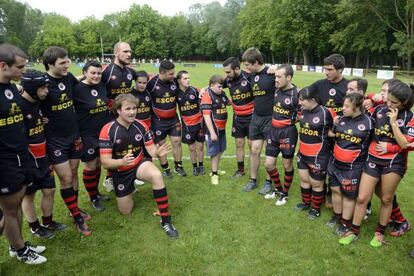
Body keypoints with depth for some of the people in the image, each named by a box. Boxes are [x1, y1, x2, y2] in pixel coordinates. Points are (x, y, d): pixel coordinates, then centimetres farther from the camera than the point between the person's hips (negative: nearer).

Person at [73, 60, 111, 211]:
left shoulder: (102, 86, 2)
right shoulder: (77, 89, -15)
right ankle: (93, 198, 22)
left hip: (104, 132, 5)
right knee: (90, 166, 6)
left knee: (98, 164, 16)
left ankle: (96, 192, 34)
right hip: (87, 135, -5)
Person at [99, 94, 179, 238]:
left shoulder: (141, 126, -12)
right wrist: (122, 162, -44)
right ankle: (112, 183, 41)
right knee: (125, 211, 9)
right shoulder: (107, 131, -21)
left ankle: (166, 220, -21)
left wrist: (158, 152, -34)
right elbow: (105, 162, -23)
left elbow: (151, 149, -8)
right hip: (120, 171, -1)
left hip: (140, 163, 1)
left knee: (157, 175, -34)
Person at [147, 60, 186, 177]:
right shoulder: (152, 83, -17)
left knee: (177, 142, 5)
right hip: (158, 120, -3)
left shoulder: (175, 81, -6)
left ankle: (178, 166, 22)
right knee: (161, 144, 6)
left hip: (173, 119, 3)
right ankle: (165, 169, 22)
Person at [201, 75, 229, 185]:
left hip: (222, 128, 8)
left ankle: (215, 169, 36)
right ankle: (214, 174, 17)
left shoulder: (222, 94, 5)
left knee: (220, 150, 19)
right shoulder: (207, 96, -19)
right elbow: (206, 116, -22)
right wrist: (212, 132, -24)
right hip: (213, 129, -8)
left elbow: (228, 102, 26)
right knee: (215, 152, 2)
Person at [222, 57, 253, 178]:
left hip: (251, 116, -4)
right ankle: (240, 169, 26)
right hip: (238, 117, 5)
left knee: (252, 144, 4)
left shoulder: (249, 77, -22)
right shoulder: (228, 80, -5)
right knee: (239, 143, 11)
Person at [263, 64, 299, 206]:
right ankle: (278, 189, 33)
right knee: (268, 164, 9)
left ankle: (285, 193, 31)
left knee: (287, 165, 11)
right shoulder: (277, 89, 2)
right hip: (274, 131, 6)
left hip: (288, 132, -6)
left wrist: (291, 121, -9)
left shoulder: (296, 94, -17)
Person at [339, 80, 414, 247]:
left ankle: (379, 232, 32)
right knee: (362, 198, 3)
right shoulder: (379, 109, 1)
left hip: (394, 162, -2)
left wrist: (393, 122, -19)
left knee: (386, 199, 11)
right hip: (373, 159, 2)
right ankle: (354, 232, 18)